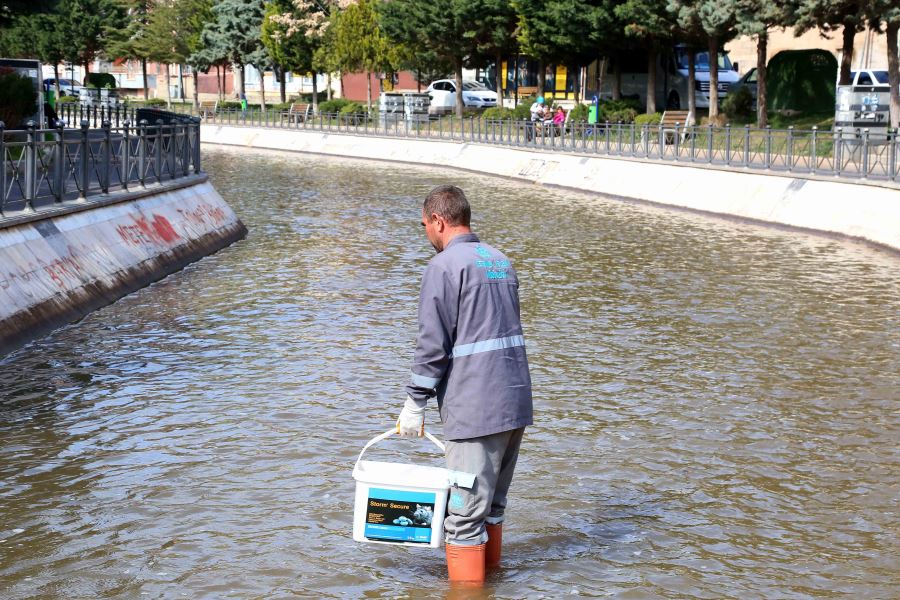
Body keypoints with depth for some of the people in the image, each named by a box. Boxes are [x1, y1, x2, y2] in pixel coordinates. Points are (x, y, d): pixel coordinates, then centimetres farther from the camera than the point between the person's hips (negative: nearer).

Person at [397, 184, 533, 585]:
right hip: (516, 403, 8)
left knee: (464, 515, -3)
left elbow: (433, 346, -13)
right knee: (492, 505, 20)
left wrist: (415, 403, -5)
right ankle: (490, 576, 30)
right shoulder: (501, 261, 16)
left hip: (475, 410, -8)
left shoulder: (443, 267, -9)